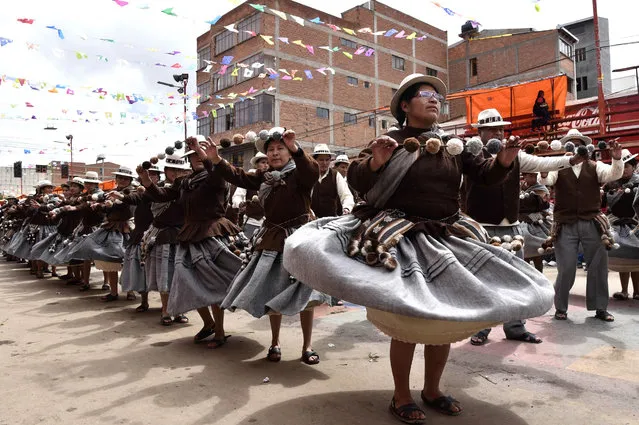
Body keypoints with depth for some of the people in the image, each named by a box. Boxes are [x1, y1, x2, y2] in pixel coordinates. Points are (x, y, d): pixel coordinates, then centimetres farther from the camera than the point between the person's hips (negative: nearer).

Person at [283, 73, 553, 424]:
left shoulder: (454, 144, 10)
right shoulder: (392, 141, -2)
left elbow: (486, 175, 7)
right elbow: (356, 181, -8)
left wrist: (505, 158, -12)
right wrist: (375, 162, -27)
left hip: (448, 238, 5)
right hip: (401, 239, -5)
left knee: (447, 317, 12)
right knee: (407, 319, -3)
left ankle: (432, 390, 32)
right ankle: (401, 396, 17)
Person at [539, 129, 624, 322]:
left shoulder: (595, 166, 8)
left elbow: (614, 174, -8)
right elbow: (546, 180, -16)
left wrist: (617, 159, -28)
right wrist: (543, 173, -39)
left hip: (592, 224, 2)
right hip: (565, 226, -2)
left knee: (599, 266, 9)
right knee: (566, 269, 1)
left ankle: (600, 308, 24)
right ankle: (560, 308, 18)